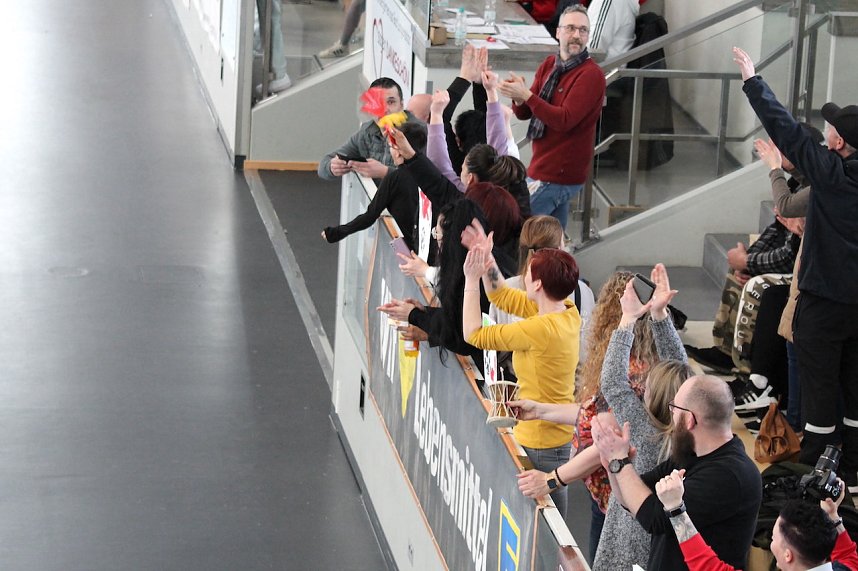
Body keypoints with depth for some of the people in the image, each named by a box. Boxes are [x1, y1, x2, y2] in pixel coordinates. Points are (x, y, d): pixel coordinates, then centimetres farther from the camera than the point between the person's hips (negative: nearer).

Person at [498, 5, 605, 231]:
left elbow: (565, 120, -23)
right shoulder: (549, 65, 9)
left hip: (559, 175, -8)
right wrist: (518, 97, -15)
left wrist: (526, 95, -25)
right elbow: (523, 113, 8)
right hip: (546, 168, 8)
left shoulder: (591, 75, -15)